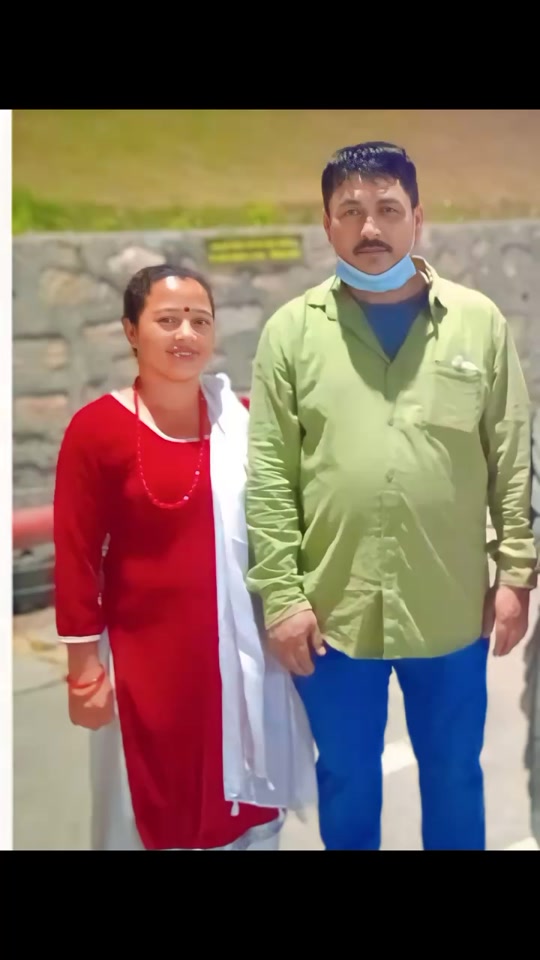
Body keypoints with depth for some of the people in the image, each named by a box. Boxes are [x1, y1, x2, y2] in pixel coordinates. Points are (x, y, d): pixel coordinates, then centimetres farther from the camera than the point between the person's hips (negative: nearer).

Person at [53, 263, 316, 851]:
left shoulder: (243, 419, 1)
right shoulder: (96, 429, -11)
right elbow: (76, 556, -9)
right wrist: (84, 665, -8)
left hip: (242, 649, 4)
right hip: (147, 653, -3)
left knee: (250, 805, 17)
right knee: (152, 811, 14)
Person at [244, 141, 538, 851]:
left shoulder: (480, 321, -1)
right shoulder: (291, 331, -3)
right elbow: (268, 477, -5)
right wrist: (281, 596, -9)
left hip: (450, 609, 1)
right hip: (333, 610, 0)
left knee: (454, 775, 19)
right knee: (346, 779, 18)